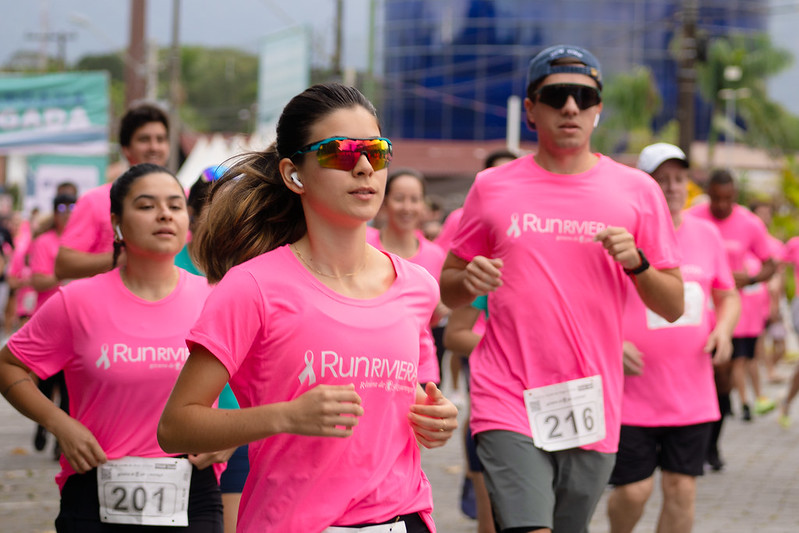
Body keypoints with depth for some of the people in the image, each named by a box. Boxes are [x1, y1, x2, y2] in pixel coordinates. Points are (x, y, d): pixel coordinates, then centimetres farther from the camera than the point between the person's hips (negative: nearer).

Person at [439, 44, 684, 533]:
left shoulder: (637, 190, 5)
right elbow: (448, 290, 13)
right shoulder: (492, 188, 5)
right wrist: (469, 280, -9)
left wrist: (636, 261, -12)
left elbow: (674, 307, 6)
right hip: (509, 402, -2)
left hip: (592, 408, 2)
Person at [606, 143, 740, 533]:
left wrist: (724, 328, -1)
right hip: (631, 394, -4)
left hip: (692, 395, 4)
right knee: (633, 490, -2)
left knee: (682, 490, 3)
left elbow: (728, 295, 20)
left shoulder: (706, 234, 8)